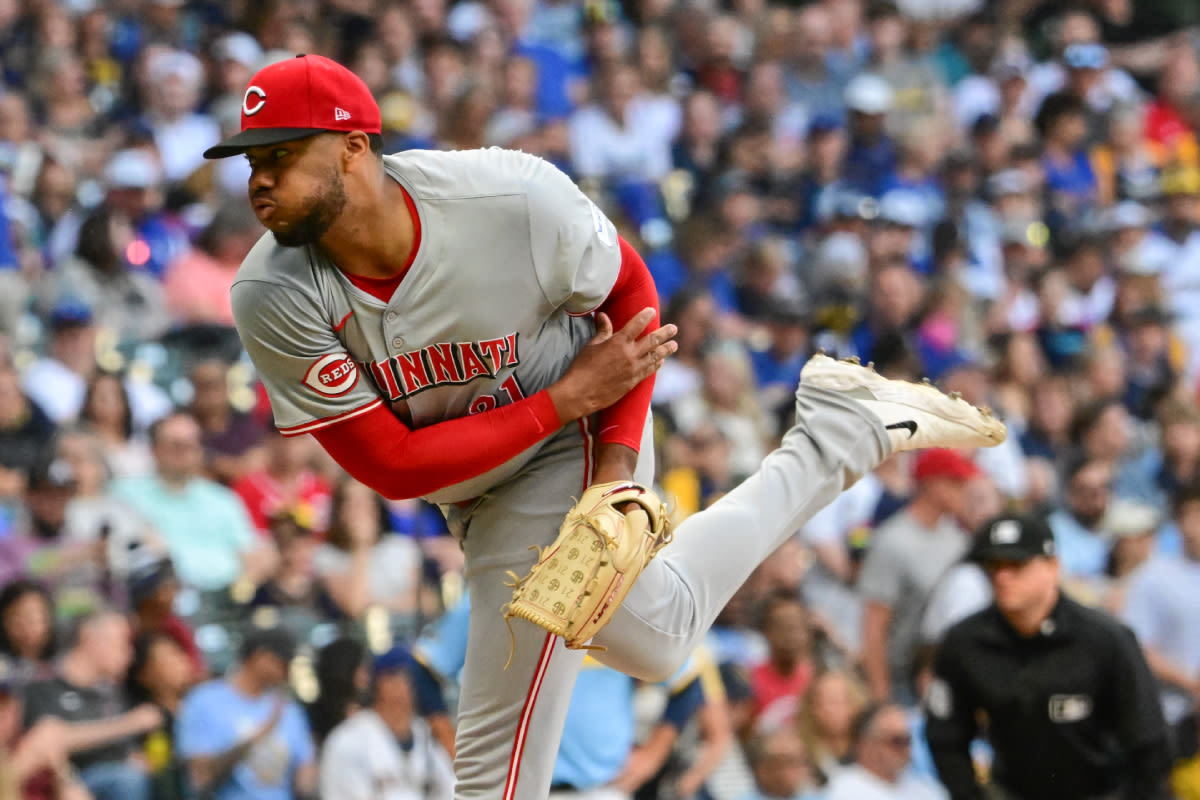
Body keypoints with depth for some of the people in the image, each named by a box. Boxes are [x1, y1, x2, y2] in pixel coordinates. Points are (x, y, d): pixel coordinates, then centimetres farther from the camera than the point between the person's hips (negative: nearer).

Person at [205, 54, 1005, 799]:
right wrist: (568, 397, -25)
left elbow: (629, 288, -9)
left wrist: (616, 464, -18)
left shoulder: (513, 198, -29)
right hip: (471, 488, 4)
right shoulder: (277, 296, -24)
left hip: (574, 451, -4)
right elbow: (389, 466, -22)